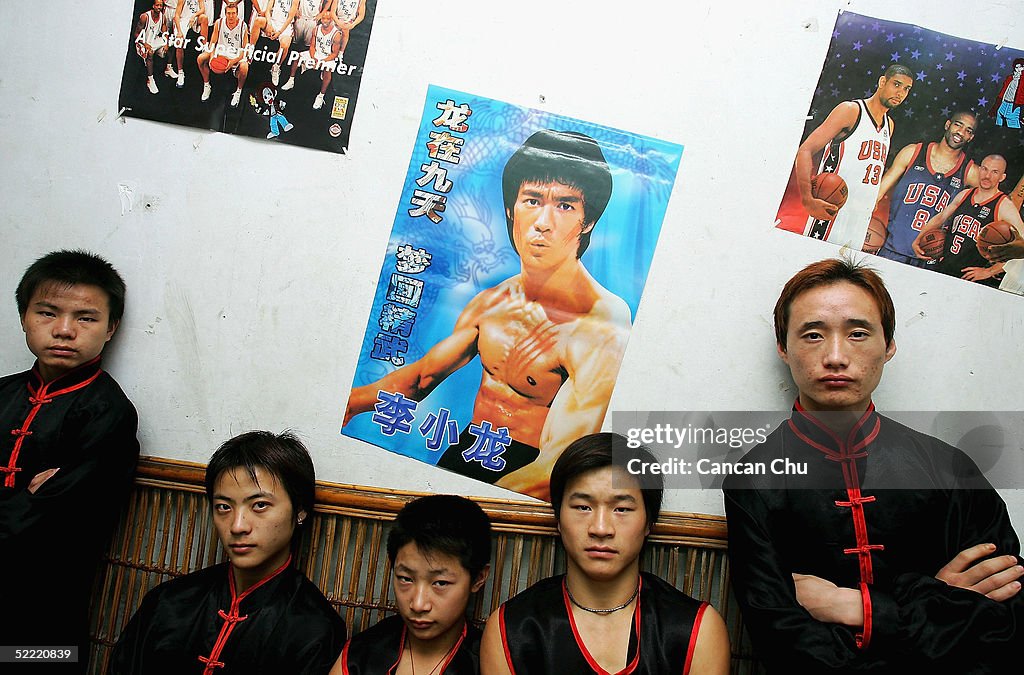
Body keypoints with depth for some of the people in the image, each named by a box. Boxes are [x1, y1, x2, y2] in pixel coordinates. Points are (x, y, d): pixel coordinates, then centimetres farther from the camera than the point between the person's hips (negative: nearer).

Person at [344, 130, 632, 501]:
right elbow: (421, 374, 16)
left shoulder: (602, 329, -19)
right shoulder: (491, 302, 5)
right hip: (463, 454, 6)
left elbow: (559, 467, -27)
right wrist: (349, 401, -1)